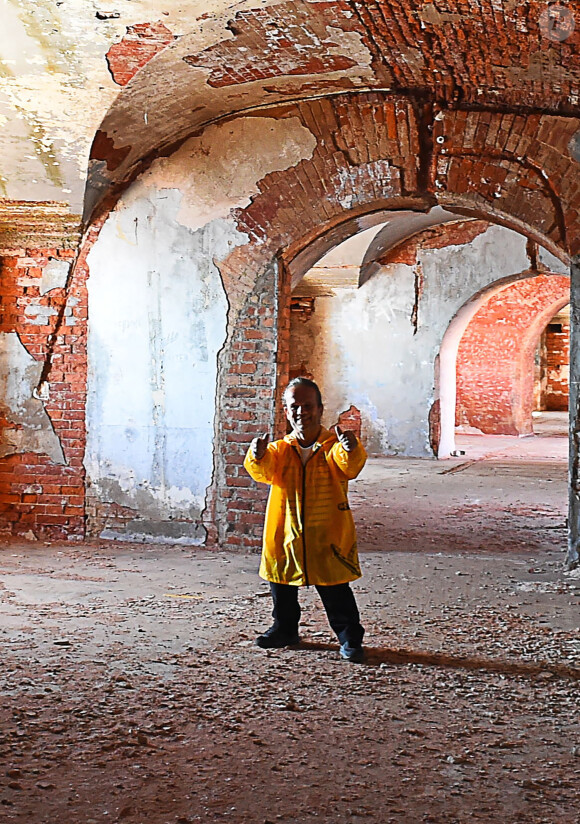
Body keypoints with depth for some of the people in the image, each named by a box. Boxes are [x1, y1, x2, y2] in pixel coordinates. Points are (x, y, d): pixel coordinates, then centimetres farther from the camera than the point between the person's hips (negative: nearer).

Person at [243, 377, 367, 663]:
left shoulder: (333, 446, -5)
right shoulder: (280, 449, 4)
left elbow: (350, 467, -24)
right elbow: (265, 473, -13)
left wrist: (351, 450, -46)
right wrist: (258, 457, -36)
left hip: (327, 535, -4)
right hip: (285, 533, 4)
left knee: (335, 592, -1)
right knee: (282, 588, 18)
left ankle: (350, 639, 13)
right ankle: (285, 630, 39)